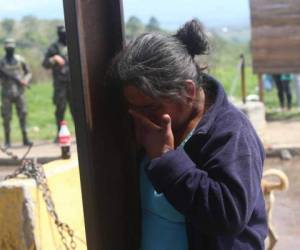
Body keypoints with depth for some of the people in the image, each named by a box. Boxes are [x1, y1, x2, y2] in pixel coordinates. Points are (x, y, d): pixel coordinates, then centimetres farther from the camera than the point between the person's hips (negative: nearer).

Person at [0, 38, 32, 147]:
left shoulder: (20, 60, 5)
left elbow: (28, 73, 10)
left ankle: (25, 138, 2)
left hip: (19, 92, 1)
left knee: (23, 115, -2)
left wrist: (26, 80, -9)